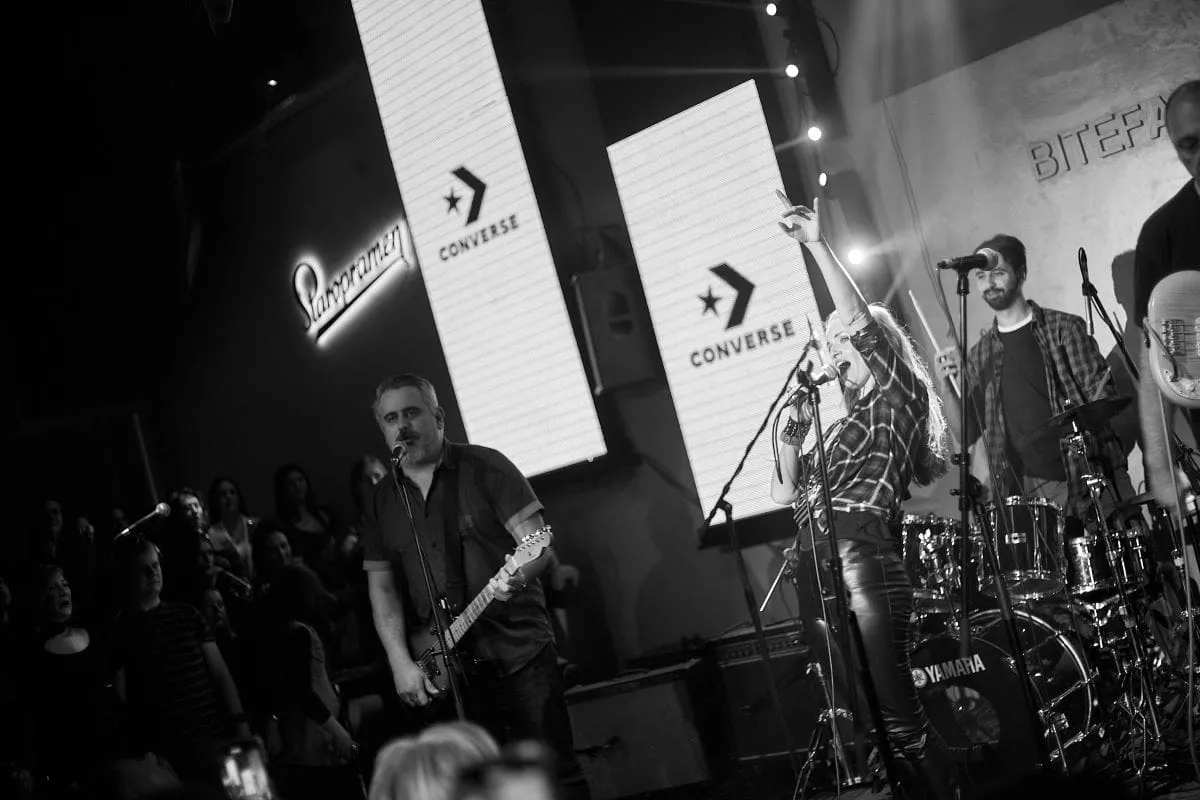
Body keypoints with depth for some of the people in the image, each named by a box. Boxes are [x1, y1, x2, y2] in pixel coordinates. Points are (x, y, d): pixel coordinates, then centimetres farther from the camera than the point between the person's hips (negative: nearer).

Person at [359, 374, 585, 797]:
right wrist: (402, 664, -4)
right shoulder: (382, 501, 11)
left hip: (520, 650, -3)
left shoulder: (485, 467, -1)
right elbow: (382, 588, 9)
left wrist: (518, 575, -29)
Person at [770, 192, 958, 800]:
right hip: (817, 579, 8)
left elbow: (862, 322, -11)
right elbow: (788, 494, 24)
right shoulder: (843, 420, 25)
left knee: (898, 717, -13)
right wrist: (793, 432, 10)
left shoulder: (901, 399, 5)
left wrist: (815, 244, -13)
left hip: (866, 572, -8)